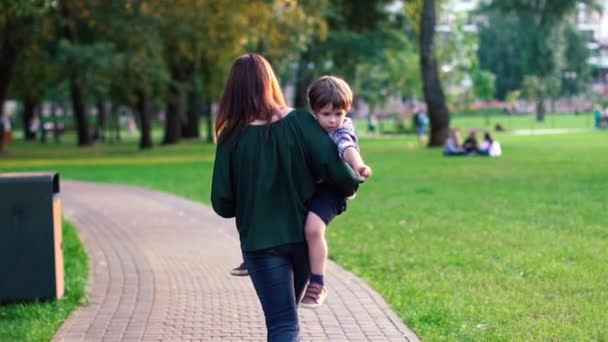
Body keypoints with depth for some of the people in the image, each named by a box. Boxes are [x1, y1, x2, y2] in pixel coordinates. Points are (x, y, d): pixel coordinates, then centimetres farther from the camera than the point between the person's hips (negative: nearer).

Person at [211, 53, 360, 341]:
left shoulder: (232, 138, -8)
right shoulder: (300, 122, -8)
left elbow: (222, 204, -6)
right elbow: (334, 168, -14)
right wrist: (351, 185, 9)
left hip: (260, 241, -2)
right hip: (303, 236, 2)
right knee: (287, 312, 25)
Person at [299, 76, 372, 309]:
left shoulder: (343, 131, -13)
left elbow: (348, 148, -34)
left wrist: (357, 165, -56)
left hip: (330, 188, -8)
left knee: (313, 227, -30)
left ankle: (317, 285, -19)